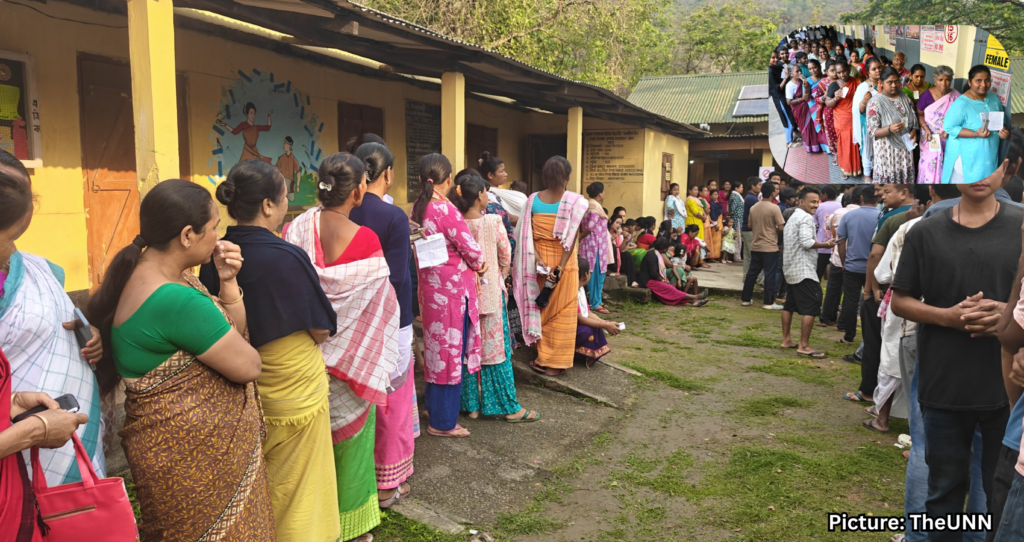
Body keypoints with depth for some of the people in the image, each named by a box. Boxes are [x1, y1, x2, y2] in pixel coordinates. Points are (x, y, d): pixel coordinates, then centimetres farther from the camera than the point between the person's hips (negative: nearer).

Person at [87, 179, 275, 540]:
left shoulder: (157, 273, 3)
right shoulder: (175, 299, -28)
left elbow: (234, 332, 7)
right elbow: (248, 365, -21)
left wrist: (227, 281, -9)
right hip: (195, 453, -9)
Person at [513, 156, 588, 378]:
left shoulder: (533, 199, -2)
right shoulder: (576, 201, -11)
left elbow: (527, 234, -8)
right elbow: (571, 238, -15)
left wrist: (538, 260, -11)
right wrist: (560, 268, -15)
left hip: (539, 261, 3)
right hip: (564, 262, -3)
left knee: (541, 309, 15)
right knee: (561, 313, 7)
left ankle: (542, 359, 22)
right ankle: (556, 363, 14)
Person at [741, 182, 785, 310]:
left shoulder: (753, 208, 5)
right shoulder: (774, 208, -13)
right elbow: (781, 227, -14)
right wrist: (773, 228, 6)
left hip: (755, 246, 6)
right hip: (770, 247, -6)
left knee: (752, 272, 12)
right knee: (770, 275, 0)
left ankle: (745, 299, 17)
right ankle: (769, 302, 2)